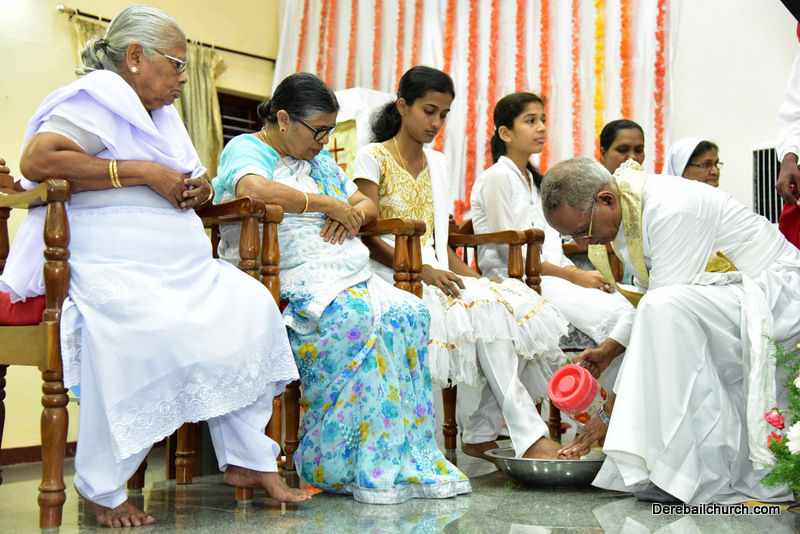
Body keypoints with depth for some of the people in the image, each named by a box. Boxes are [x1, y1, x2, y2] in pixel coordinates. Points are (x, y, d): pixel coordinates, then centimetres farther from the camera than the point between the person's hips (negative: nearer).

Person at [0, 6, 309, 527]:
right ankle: (101, 487, -18)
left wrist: (201, 186, 8)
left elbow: (189, 181, 36)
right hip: (114, 264, -8)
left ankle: (248, 460, -8)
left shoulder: (162, 114, 25)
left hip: (183, 267, 9)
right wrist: (143, 172, -17)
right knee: (139, 331, -36)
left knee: (251, 306, -14)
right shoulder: (98, 98, -2)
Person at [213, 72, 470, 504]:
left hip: (350, 274, 8)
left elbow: (367, 204, 30)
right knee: (357, 317, -35)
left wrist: (353, 216, 4)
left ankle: (406, 458, -18)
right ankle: (363, 467, -27)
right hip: (289, 279, -8)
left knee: (408, 313, -20)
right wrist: (329, 204, -12)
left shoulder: (320, 159, 28)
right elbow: (257, 189, -22)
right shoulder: (245, 149, 2)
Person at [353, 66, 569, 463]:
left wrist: (478, 280, 1)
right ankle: (529, 437, -26)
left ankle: (481, 434, -11)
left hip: (436, 274, 7)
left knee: (522, 307, -18)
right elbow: (369, 238, -9)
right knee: (485, 312, -30)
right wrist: (423, 270, -21)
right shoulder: (373, 158, 0)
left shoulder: (436, 163, 20)